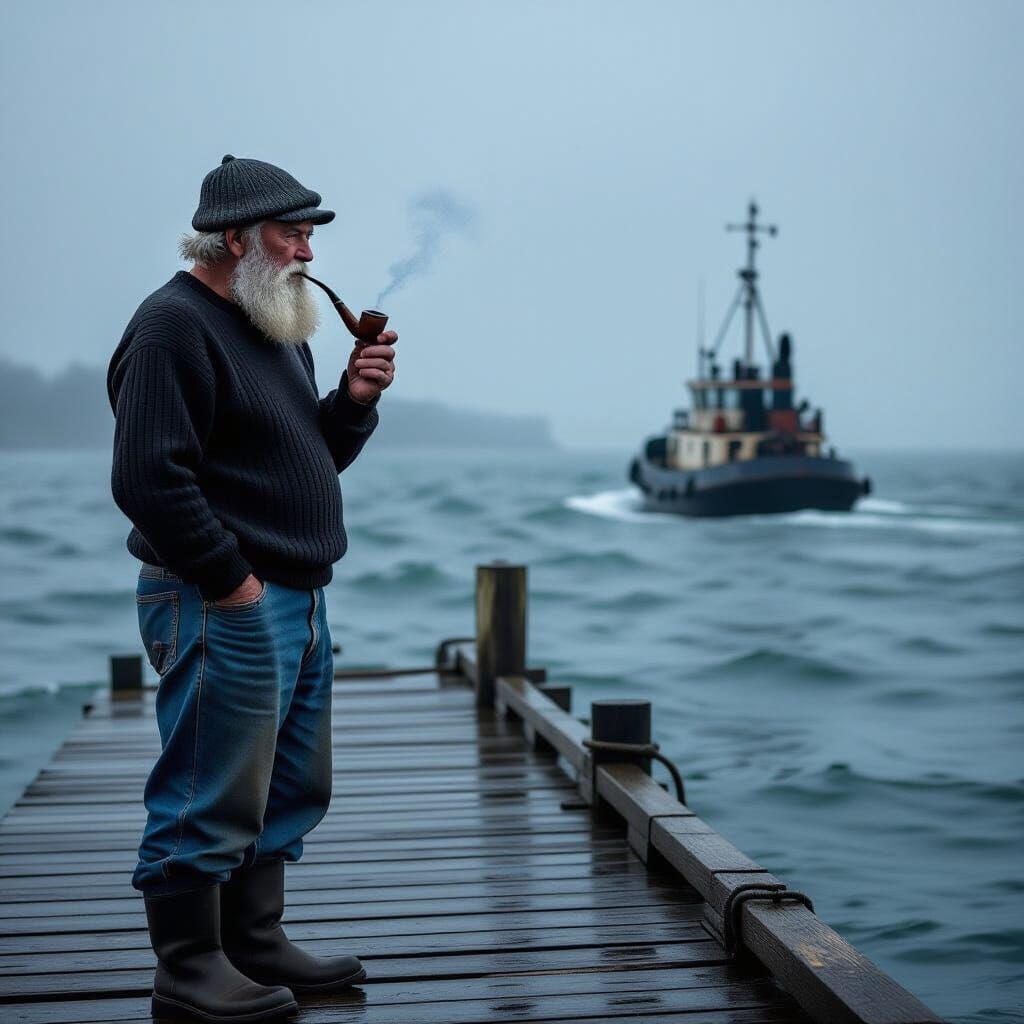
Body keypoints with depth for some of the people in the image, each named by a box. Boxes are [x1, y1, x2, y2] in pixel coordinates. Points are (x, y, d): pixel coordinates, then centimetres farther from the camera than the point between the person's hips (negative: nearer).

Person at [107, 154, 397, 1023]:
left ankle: (256, 945, 27)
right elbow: (149, 477, -21)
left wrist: (354, 398, 4)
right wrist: (231, 582, -19)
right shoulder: (174, 327, -13)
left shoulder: (277, 328, 18)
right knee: (209, 796, -4)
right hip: (223, 605, -10)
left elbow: (319, 457, 23)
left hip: (297, 596, 10)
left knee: (289, 789, 15)